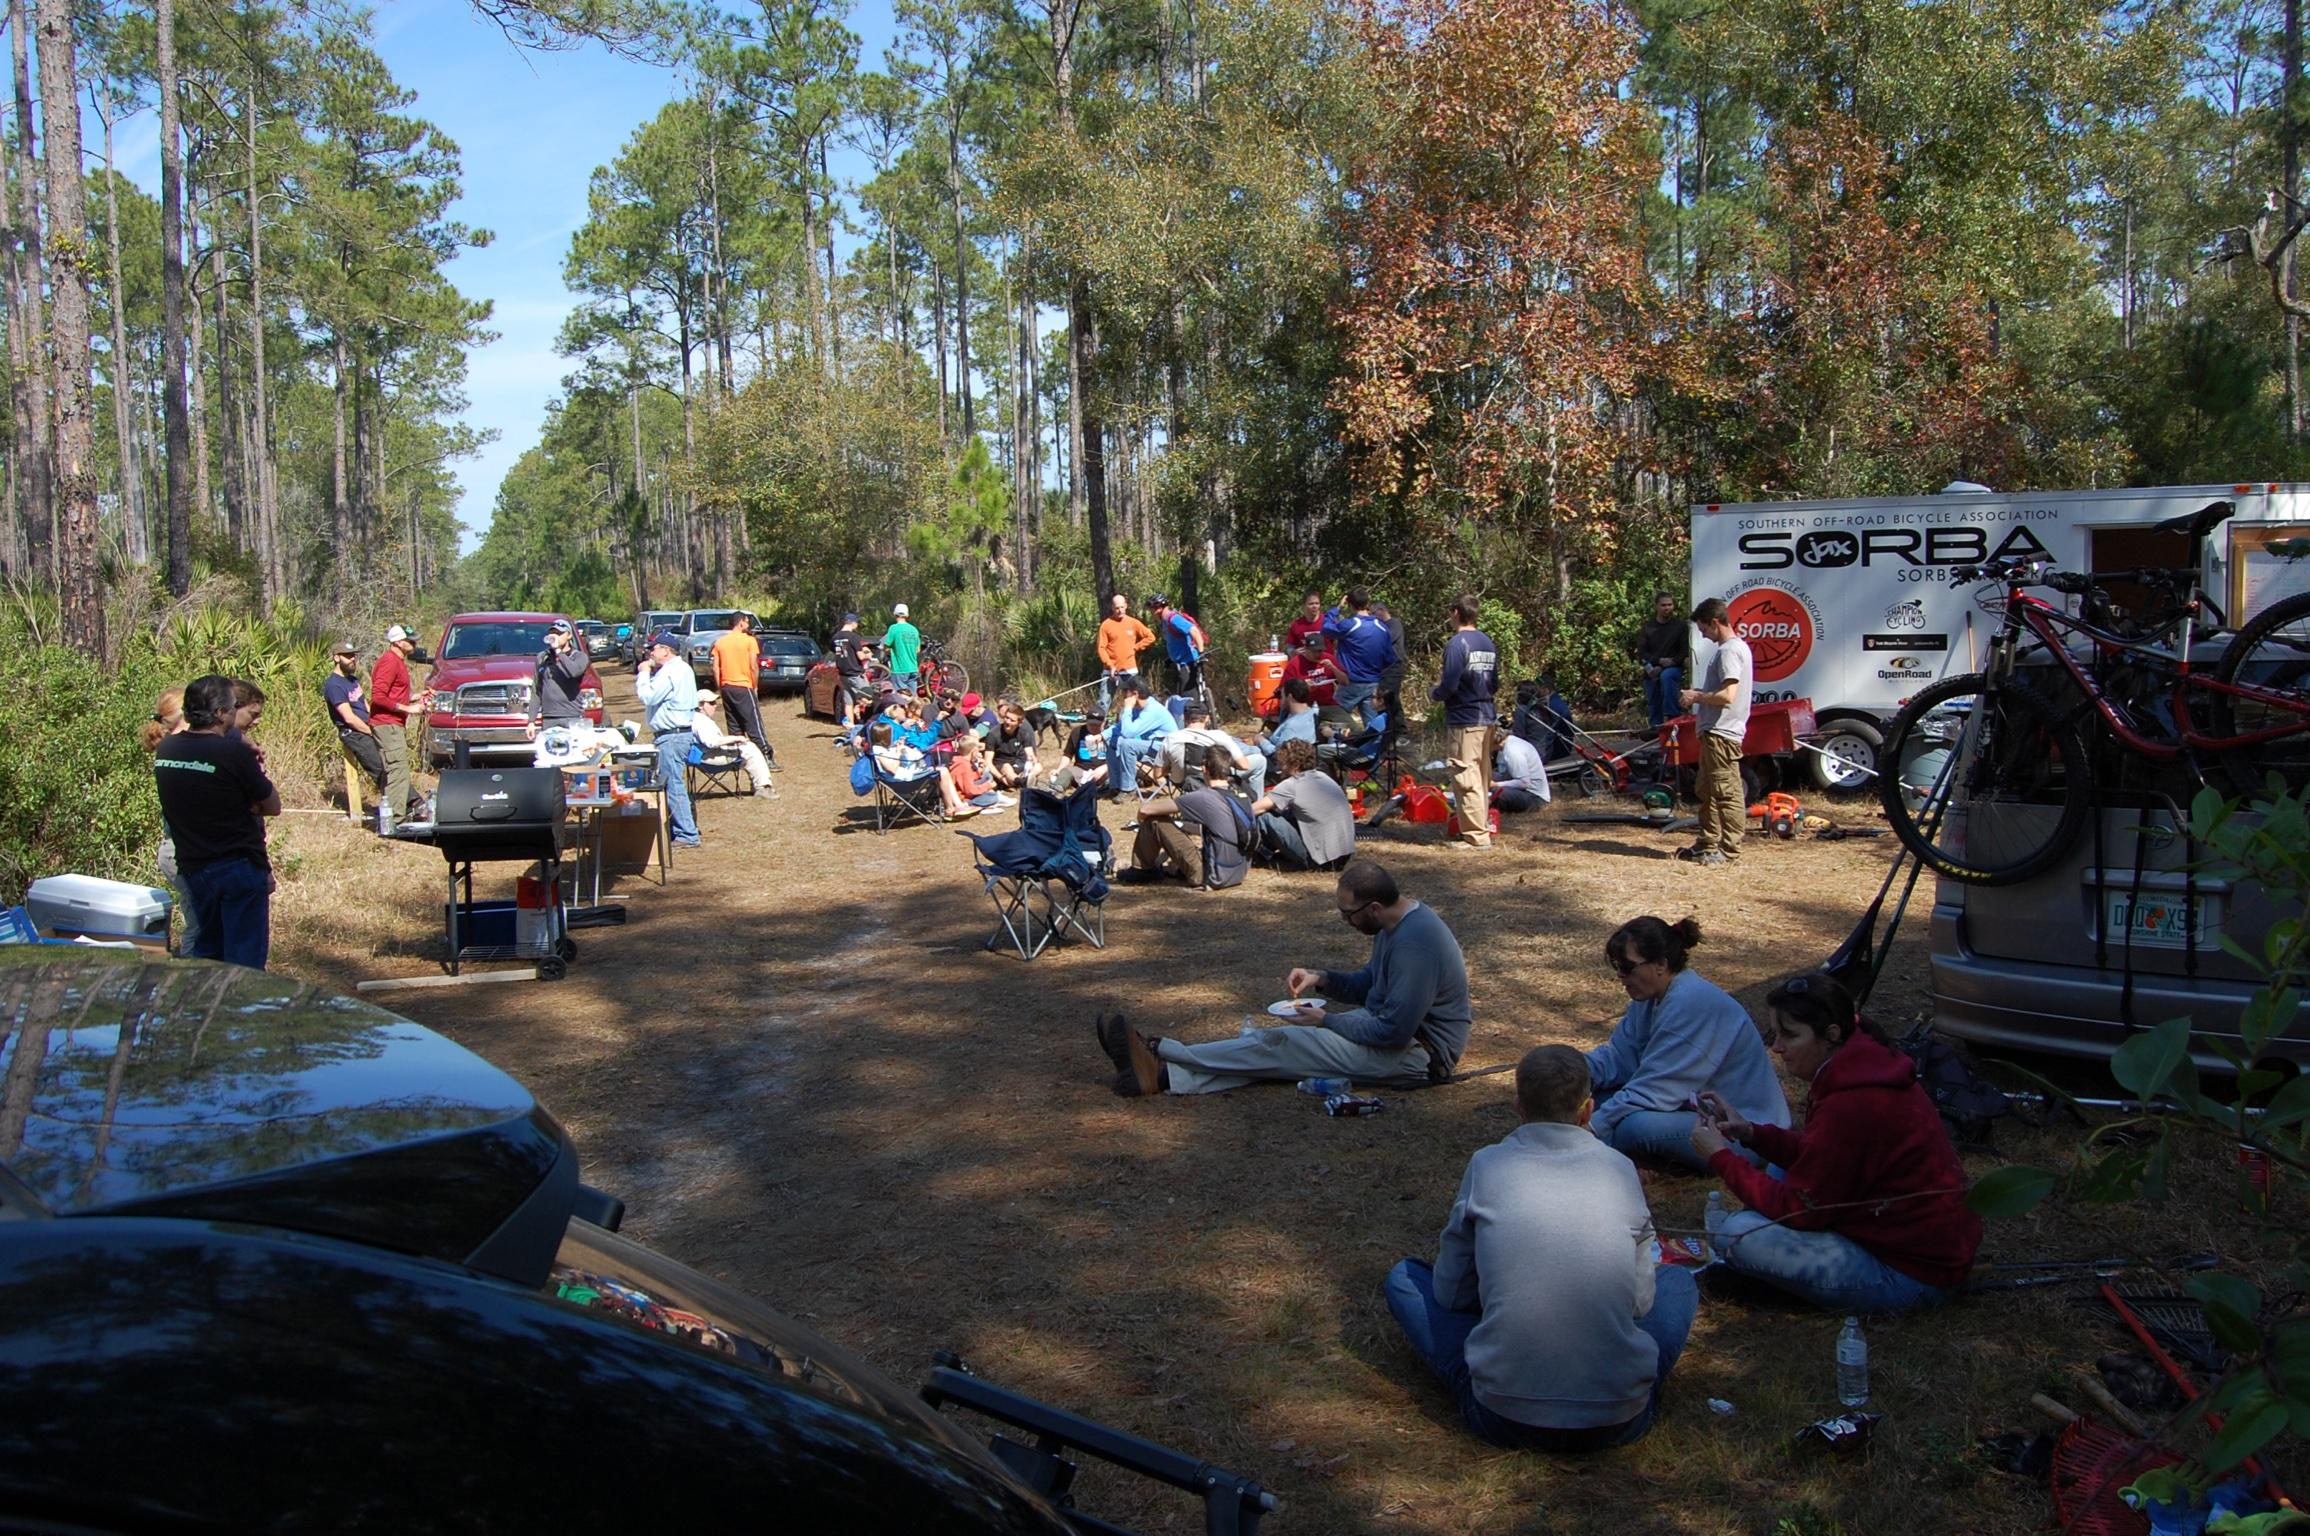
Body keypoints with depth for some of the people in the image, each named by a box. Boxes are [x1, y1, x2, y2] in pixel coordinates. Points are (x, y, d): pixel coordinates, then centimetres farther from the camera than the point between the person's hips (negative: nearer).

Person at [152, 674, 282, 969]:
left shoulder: (165, 750, 2)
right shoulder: (234, 752, -17)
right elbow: (273, 807, -9)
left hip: (192, 866, 6)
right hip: (240, 866, -6)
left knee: (206, 953, 20)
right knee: (245, 959, 0)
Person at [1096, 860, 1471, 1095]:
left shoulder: (1414, 943, -27)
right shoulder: (1395, 924, 7)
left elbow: (1395, 1031, -28)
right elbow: (1369, 985, 20)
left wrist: (1326, 1022, -15)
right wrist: (1321, 979, 2)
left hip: (1418, 1053, -10)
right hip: (1394, 1026, 10)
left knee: (1281, 1045, -16)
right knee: (1276, 1040, -4)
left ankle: (1158, 1053, -13)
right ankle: (1165, 1073, -15)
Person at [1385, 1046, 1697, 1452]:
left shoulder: (1487, 1164, -1)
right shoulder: (1620, 1169, 2)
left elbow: (1452, 1294, 7)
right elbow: (1642, 1301, 10)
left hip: (1504, 1419, -2)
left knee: (1404, 1277, 18)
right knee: (1678, 1279, 27)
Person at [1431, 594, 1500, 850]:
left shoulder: (1457, 643, -14)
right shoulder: (1488, 642, 11)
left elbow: (1449, 686, -18)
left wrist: (1434, 693, 1)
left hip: (1464, 719, -8)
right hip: (1487, 716, 8)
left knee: (1466, 779, -4)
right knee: (1483, 778, 15)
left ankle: (1476, 836, -2)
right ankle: (1483, 826, 25)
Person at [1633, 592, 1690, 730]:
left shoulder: (1680, 626, 2)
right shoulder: (1647, 627, 6)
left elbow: (1684, 653, -4)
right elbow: (1641, 653, -1)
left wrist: (1661, 668, -14)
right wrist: (1660, 661, -18)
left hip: (1674, 668, -3)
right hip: (1652, 673, 3)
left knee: (1666, 676, -36)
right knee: (1654, 707, 1)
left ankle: (1671, 716, -37)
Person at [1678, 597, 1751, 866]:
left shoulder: (1729, 651, -16)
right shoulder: (1732, 647, 17)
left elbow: (1727, 695, -24)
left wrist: (1697, 697, -11)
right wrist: (1699, 694, 13)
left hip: (1722, 733, -11)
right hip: (1714, 731, 11)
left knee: (1726, 793, -6)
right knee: (1708, 791, 18)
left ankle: (1729, 849, -3)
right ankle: (1708, 844, 26)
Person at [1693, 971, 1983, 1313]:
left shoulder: (1851, 1105, -28)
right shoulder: (1870, 1065, 2)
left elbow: (1801, 1209, -18)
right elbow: (1813, 1155, 15)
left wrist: (1721, 1158, -10)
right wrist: (1751, 1133, 1)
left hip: (1912, 1277, -10)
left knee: (1738, 1235, -19)